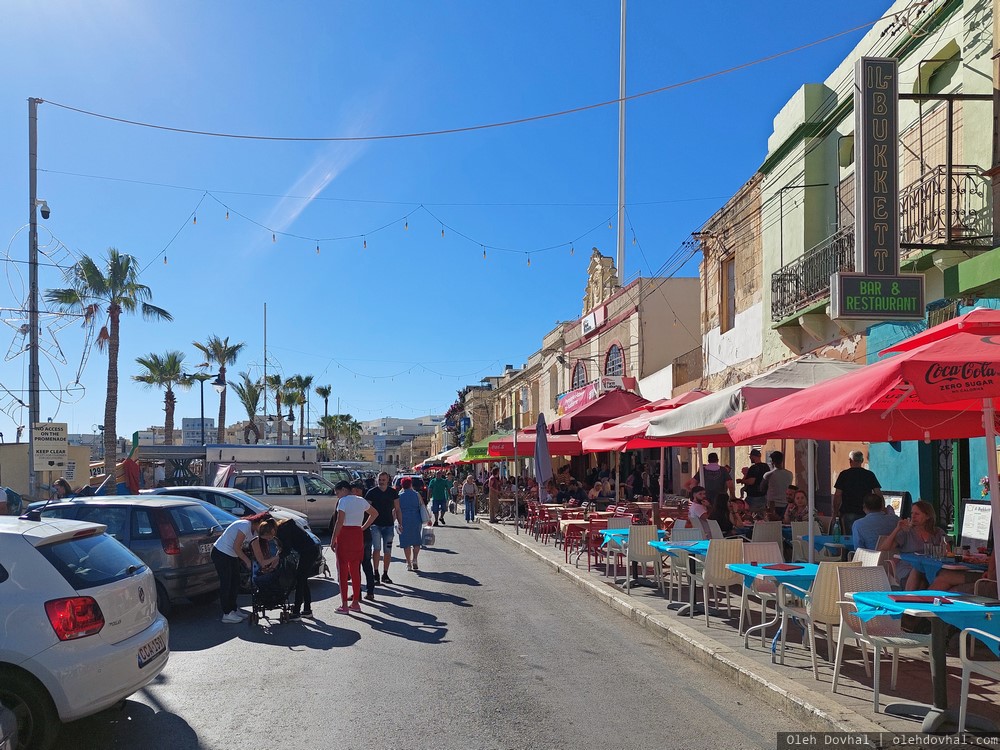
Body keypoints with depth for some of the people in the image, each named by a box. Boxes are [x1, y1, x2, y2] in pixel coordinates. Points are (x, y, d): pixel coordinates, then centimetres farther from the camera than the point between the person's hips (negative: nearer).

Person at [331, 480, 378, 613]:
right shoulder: (361, 501, 12)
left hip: (344, 536, -6)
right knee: (355, 570, 13)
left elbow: (339, 522, -16)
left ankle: (344, 605, 1)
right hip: (358, 536, 6)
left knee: (343, 571, 0)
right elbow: (375, 513, 25)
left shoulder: (343, 501, -9)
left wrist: (333, 540, -11)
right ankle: (355, 603, 17)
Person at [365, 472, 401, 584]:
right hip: (375, 524, -2)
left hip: (388, 525, 3)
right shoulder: (372, 492, -1)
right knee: (376, 549, -11)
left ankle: (385, 574, 14)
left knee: (387, 551, 5)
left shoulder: (393, 493, 6)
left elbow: (397, 509, 11)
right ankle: (376, 573, -2)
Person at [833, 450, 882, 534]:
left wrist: (835, 512, 2)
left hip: (848, 513, -2)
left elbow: (837, 495, -6)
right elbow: (878, 493, 1)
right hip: (866, 514, 2)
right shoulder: (870, 475, 3)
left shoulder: (844, 474, -3)